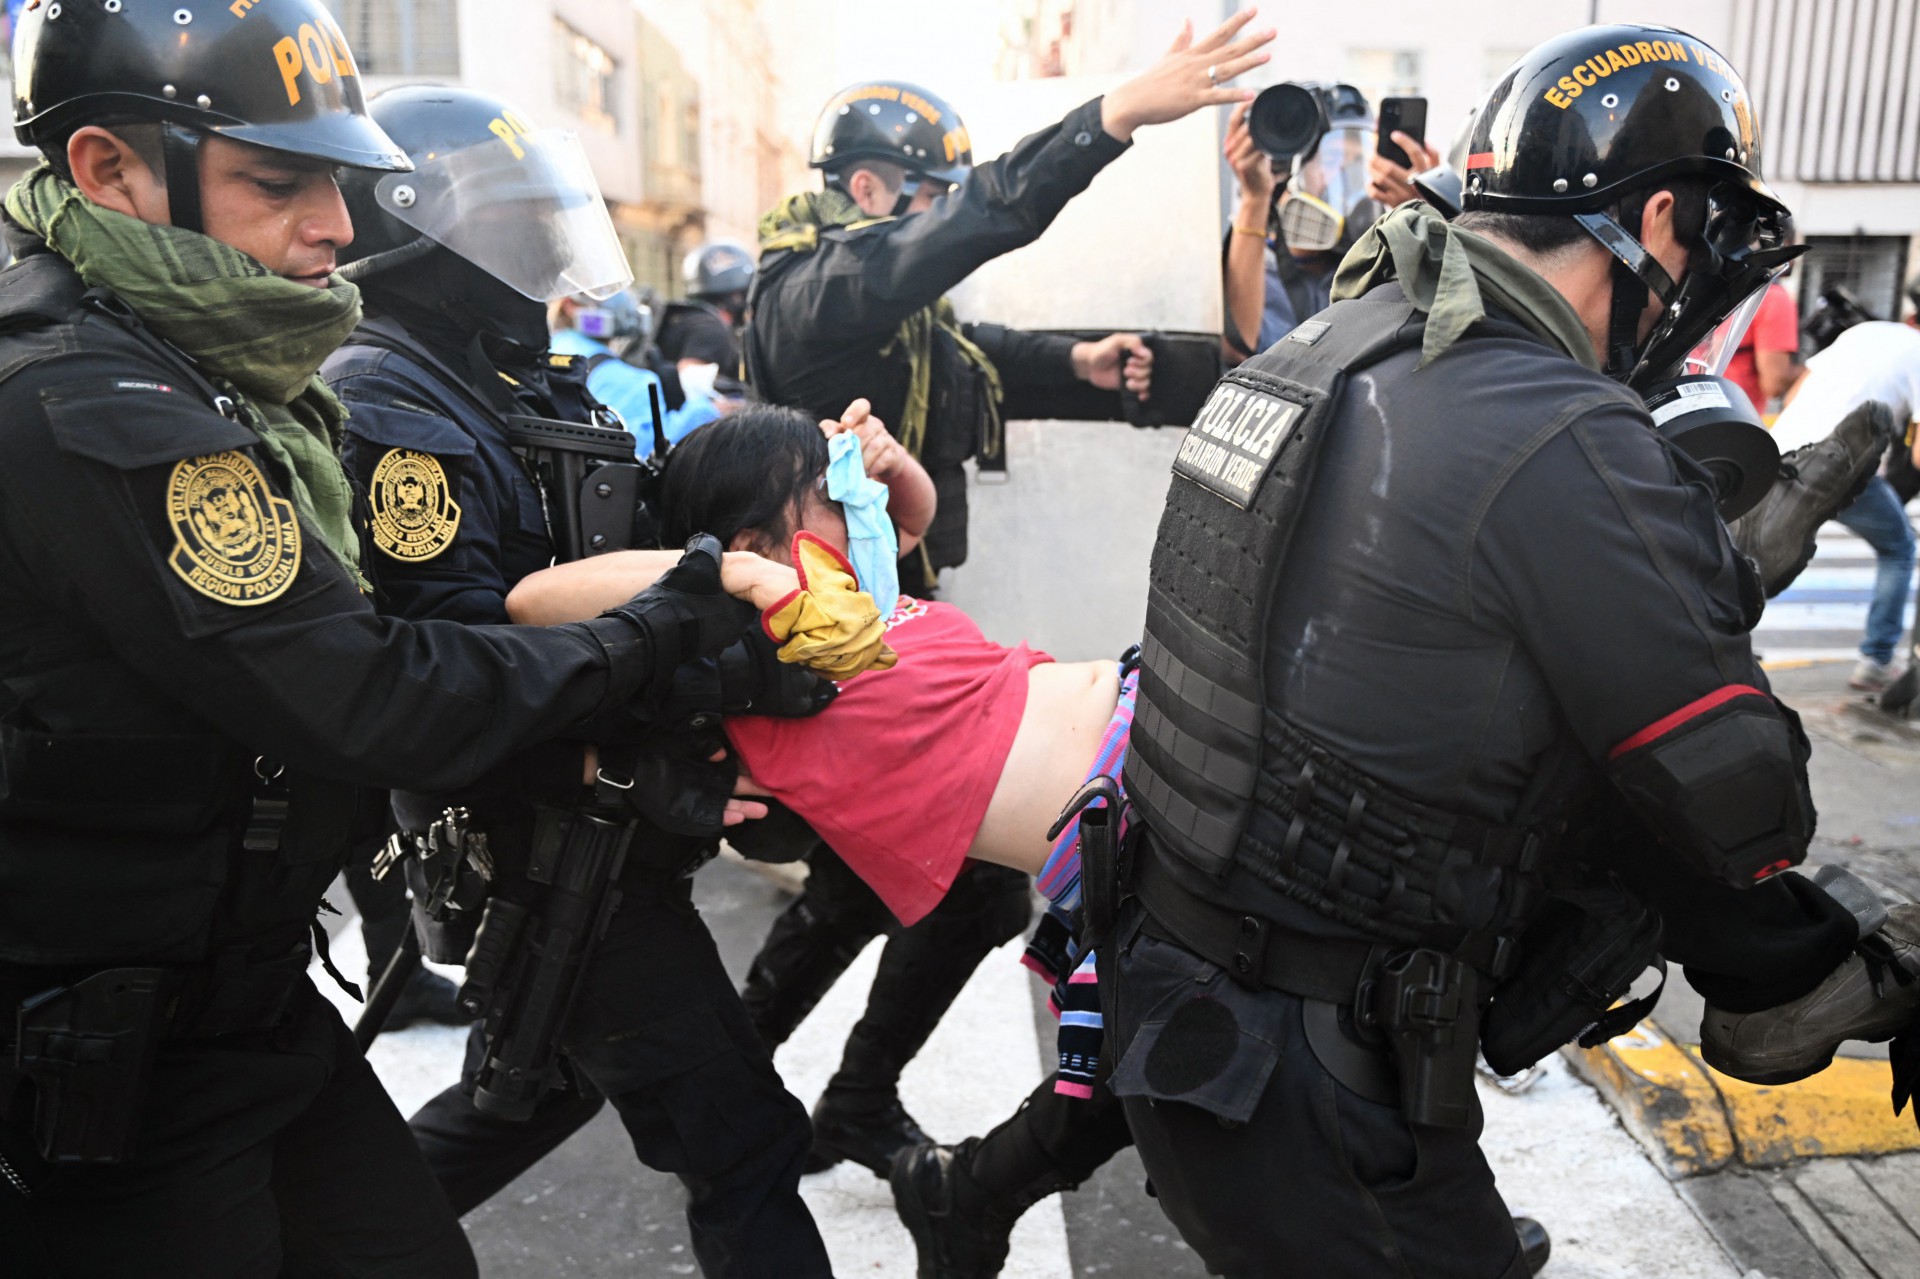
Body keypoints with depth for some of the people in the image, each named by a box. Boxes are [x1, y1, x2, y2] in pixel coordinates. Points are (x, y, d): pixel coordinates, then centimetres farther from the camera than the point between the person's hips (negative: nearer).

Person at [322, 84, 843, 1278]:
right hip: (549, 855, -10)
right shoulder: (387, 409, -19)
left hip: (590, 827, 10)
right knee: (742, 1146, -1)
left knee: (537, 1080, 29)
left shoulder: (528, 381, 11)